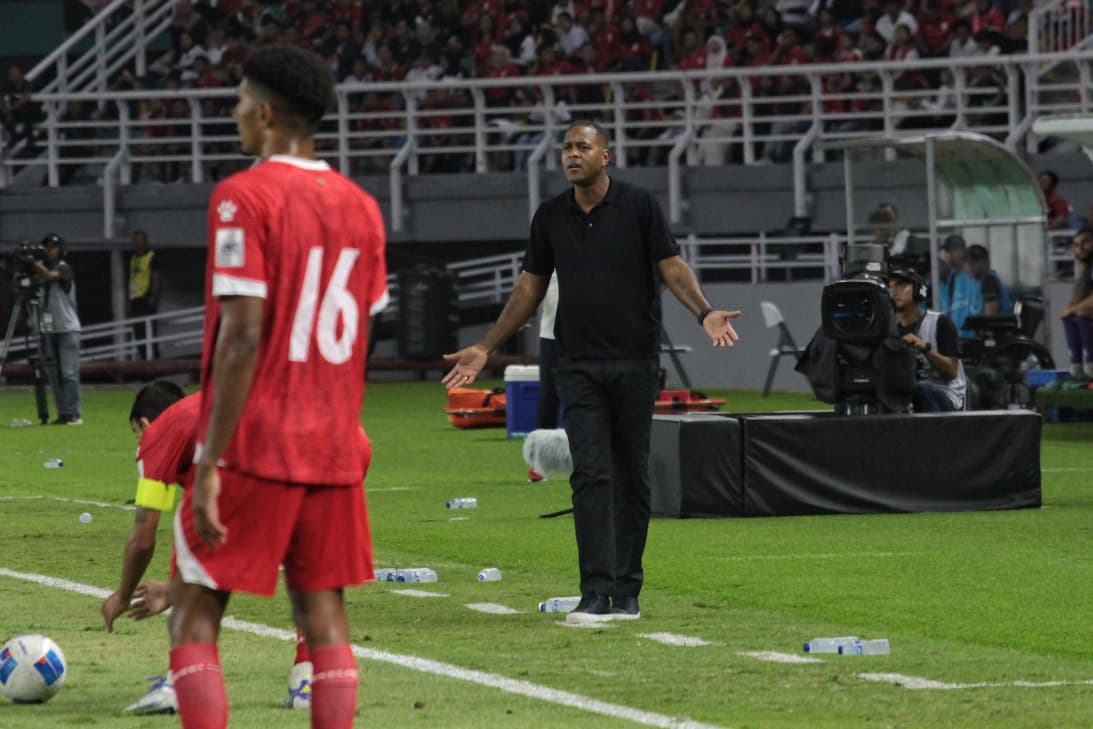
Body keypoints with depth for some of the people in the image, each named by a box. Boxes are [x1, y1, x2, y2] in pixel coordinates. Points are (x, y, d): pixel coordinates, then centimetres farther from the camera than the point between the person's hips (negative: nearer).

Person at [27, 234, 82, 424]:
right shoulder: (42, 267, 12)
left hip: (67, 328, -6)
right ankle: (62, 414, 7)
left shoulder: (64, 268, -6)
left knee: (69, 372, -8)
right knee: (53, 373, 4)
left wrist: (34, 263, -32)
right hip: (48, 329, 6)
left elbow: (50, 276, -25)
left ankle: (73, 413, -9)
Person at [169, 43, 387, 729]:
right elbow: (362, 337, 13)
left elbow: (242, 336, -17)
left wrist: (210, 464, -16)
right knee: (324, 610, 7)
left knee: (195, 614, 0)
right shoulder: (362, 208, 10)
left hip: (253, 445, -6)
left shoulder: (244, 197, -11)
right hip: (336, 450, 6)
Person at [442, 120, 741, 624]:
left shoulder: (638, 207, -1)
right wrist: (485, 348, 13)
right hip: (578, 365, 2)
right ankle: (596, 594, -12)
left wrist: (704, 312, -23)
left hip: (635, 361, -2)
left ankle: (626, 592, 12)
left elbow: (672, 267, -5)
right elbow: (530, 287, 15)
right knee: (590, 473, -9)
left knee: (632, 477, 4)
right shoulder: (550, 217, 8)